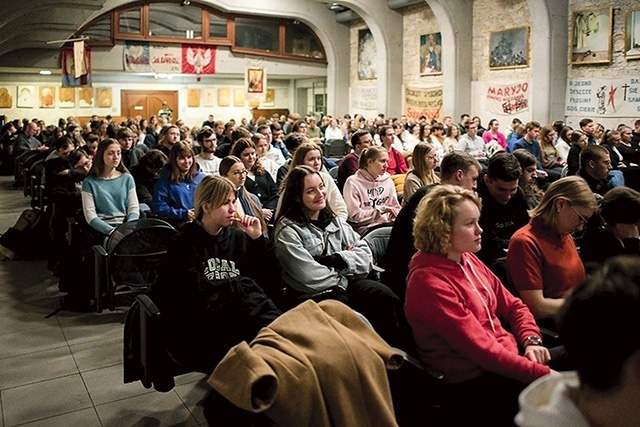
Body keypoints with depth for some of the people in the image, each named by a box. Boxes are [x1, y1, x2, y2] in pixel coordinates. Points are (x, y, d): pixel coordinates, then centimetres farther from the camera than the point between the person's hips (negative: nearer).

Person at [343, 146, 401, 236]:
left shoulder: (387, 181, 15)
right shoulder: (353, 182, -3)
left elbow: (396, 208, 19)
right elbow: (355, 215, -8)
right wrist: (381, 209, -12)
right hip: (365, 227, -6)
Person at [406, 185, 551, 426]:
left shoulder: (468, 260, 5)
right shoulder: (429, 282, -22)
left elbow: (513, 306, 11)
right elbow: (481, 349, -24)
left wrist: (531, 341, -8)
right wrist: (542, 373, -23)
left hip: (508, 356, 8)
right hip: (471, 386, -8)